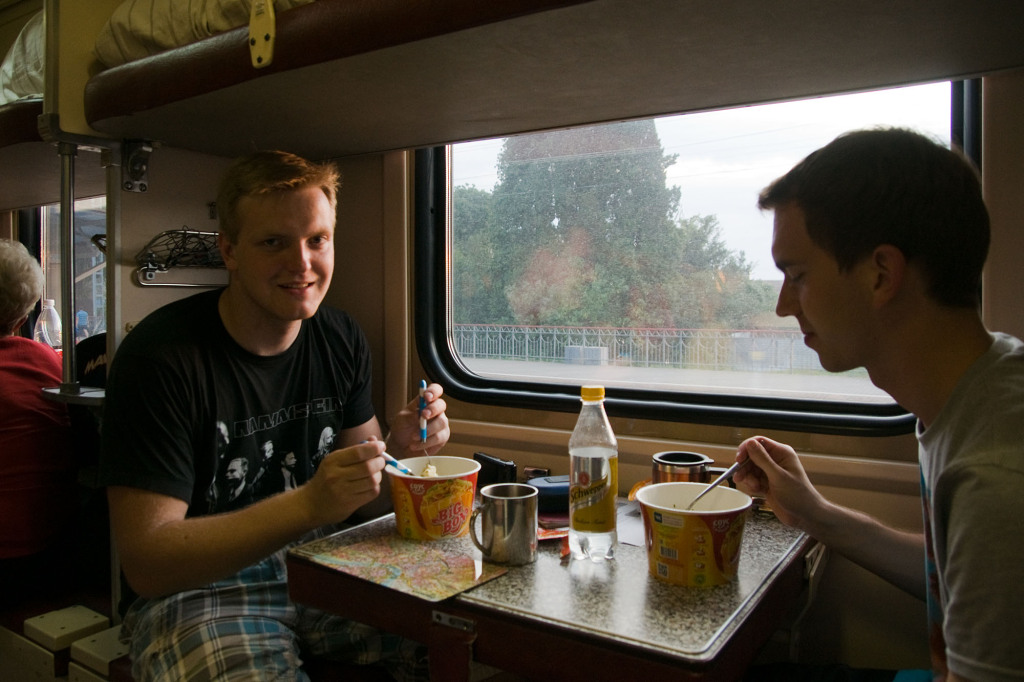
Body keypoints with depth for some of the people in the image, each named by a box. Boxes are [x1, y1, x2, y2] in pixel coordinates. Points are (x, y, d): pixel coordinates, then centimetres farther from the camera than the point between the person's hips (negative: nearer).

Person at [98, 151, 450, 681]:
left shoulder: (341, 339, 2)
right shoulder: (160, 357, -16)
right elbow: (146, 563, -18)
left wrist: (398, 449, -13)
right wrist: (308, 504, -30)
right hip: (195, 591, -4)